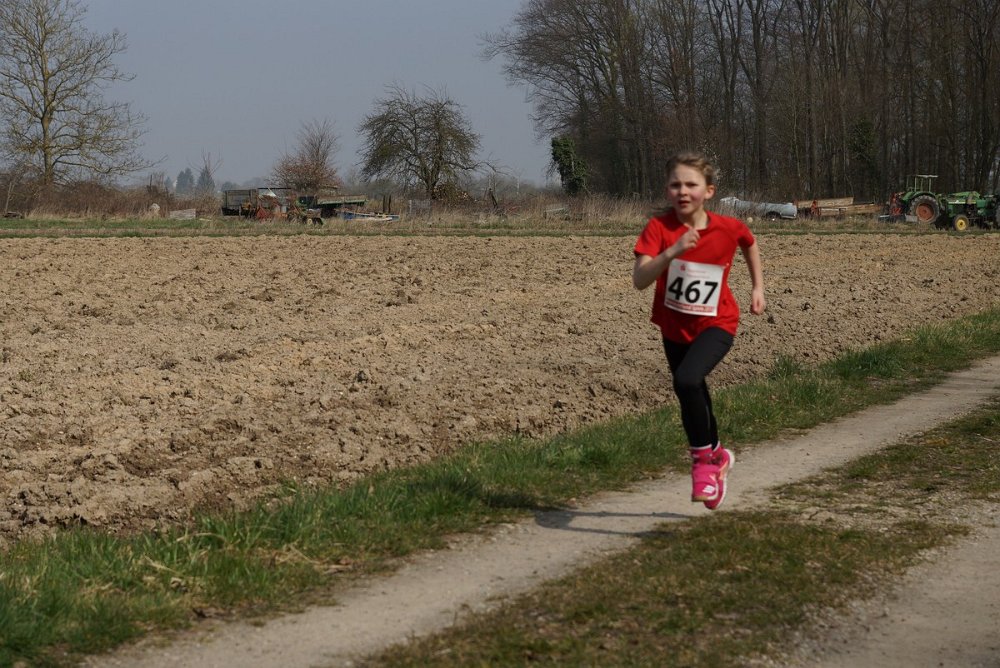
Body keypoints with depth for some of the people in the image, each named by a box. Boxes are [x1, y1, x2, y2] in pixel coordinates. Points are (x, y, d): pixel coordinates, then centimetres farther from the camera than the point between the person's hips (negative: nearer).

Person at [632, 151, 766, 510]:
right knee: (693, 398, 19)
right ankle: (717, 456, 48)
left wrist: (757, 286, 10)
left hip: (716, 324, -3)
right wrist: (671, 252, -44)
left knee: (687, 380, -29)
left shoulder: (728, 228, -16)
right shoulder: (658, 228, -19)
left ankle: (703, 457, -8)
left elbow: (750, 243, 10)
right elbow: (639, 280, -32)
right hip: (673, 326, 3)